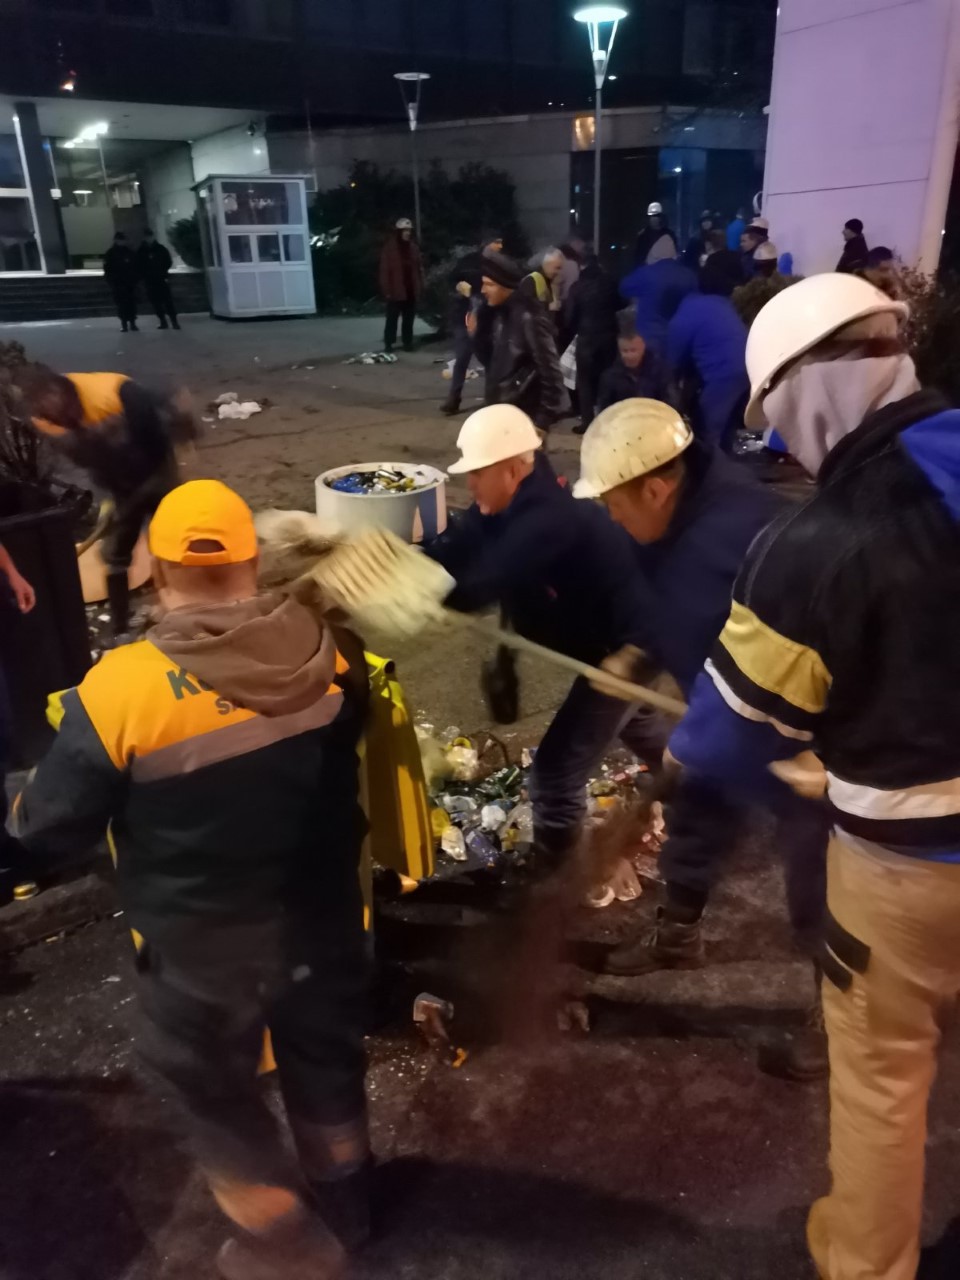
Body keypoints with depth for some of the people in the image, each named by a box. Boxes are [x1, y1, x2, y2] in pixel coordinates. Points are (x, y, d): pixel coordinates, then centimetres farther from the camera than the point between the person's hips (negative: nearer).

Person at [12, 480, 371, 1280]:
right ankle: (345, 1204, 51)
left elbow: (49, 831, -14)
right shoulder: (326, 651, -13)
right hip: (323, 921, 4)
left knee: (215, 1093, 23)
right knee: (325, 1064, 27)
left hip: (203, 948, -4)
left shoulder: (121, 689, -25)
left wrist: (19, 805, 8)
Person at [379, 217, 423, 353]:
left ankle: (407, 342, 19)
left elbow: (419, 267, 12)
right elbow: (384, 269, -8)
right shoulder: (389, 247, -7)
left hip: (411, 289, 5)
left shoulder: (413, 246, 8)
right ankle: (388, 344, 10)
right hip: (395, 290, -4)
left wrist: (420, 286, 7)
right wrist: (386, 288, -13)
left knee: (409, 318, 10)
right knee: (392, 318, 3)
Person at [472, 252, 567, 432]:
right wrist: (477, 334, -1)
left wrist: (544, 419, -17)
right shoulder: (497, 314, 9)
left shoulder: (529, 316, -17)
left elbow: (549, 370, -18)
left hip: (524, 416, -9)